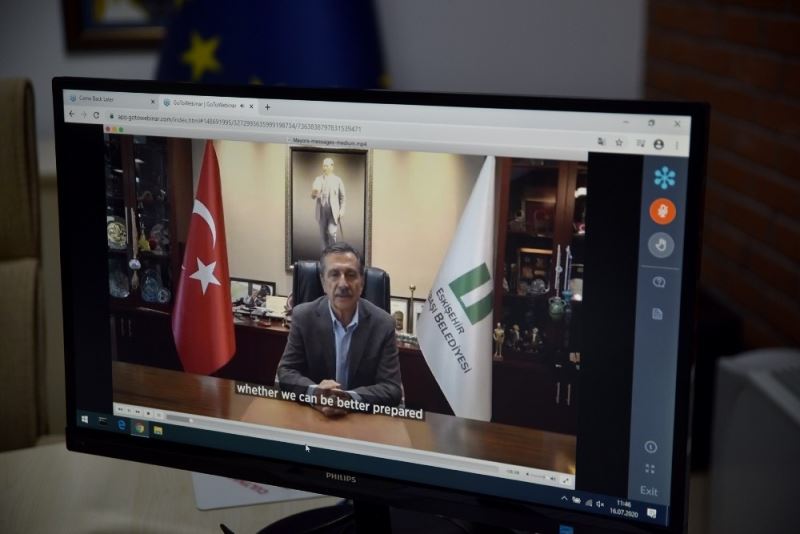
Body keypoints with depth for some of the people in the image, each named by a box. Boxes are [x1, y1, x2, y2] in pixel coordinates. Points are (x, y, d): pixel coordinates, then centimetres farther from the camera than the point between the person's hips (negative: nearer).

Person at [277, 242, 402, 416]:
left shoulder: (383, 324, -5)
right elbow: (286, 372, -2)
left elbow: (392, 389, -8)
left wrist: (350, 398, -25)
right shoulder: (303, 316, -3)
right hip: (311, 414, 0)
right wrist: (315, 392, -22)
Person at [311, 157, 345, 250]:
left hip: (334, 211, -2)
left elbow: (342, 197, 6)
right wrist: (314, 193, -25)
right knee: (323, 234, 3)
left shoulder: (337, 180, 4)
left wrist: (342, 210, -5)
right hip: (321, 211, 2)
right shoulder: (318, 179, 5)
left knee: (332, 232, -14)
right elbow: (313, 196, -1)